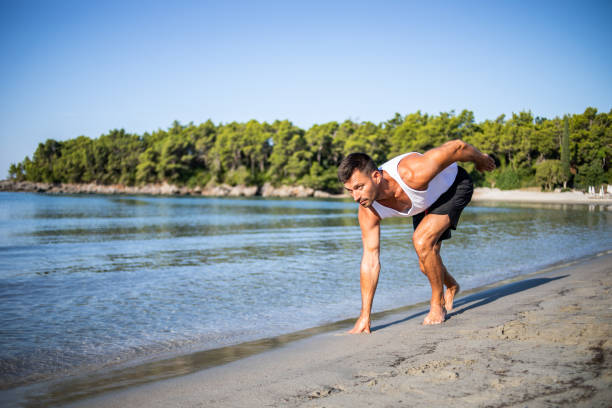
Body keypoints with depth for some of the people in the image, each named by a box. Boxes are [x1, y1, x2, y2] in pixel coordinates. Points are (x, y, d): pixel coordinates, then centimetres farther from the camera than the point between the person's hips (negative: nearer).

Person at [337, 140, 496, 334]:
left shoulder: (412, 174, -44)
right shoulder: (368, 211, -27)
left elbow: (457, 146, -29)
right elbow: (370, 260, -22)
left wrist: (481, 158, -6)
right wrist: (364, 316, -22)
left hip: (454, 184, -5)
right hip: (426, 201, 5)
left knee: (422, 241, -26)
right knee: (427, 265, 9)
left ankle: (438, 303, -3)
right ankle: (451, 287, 45)